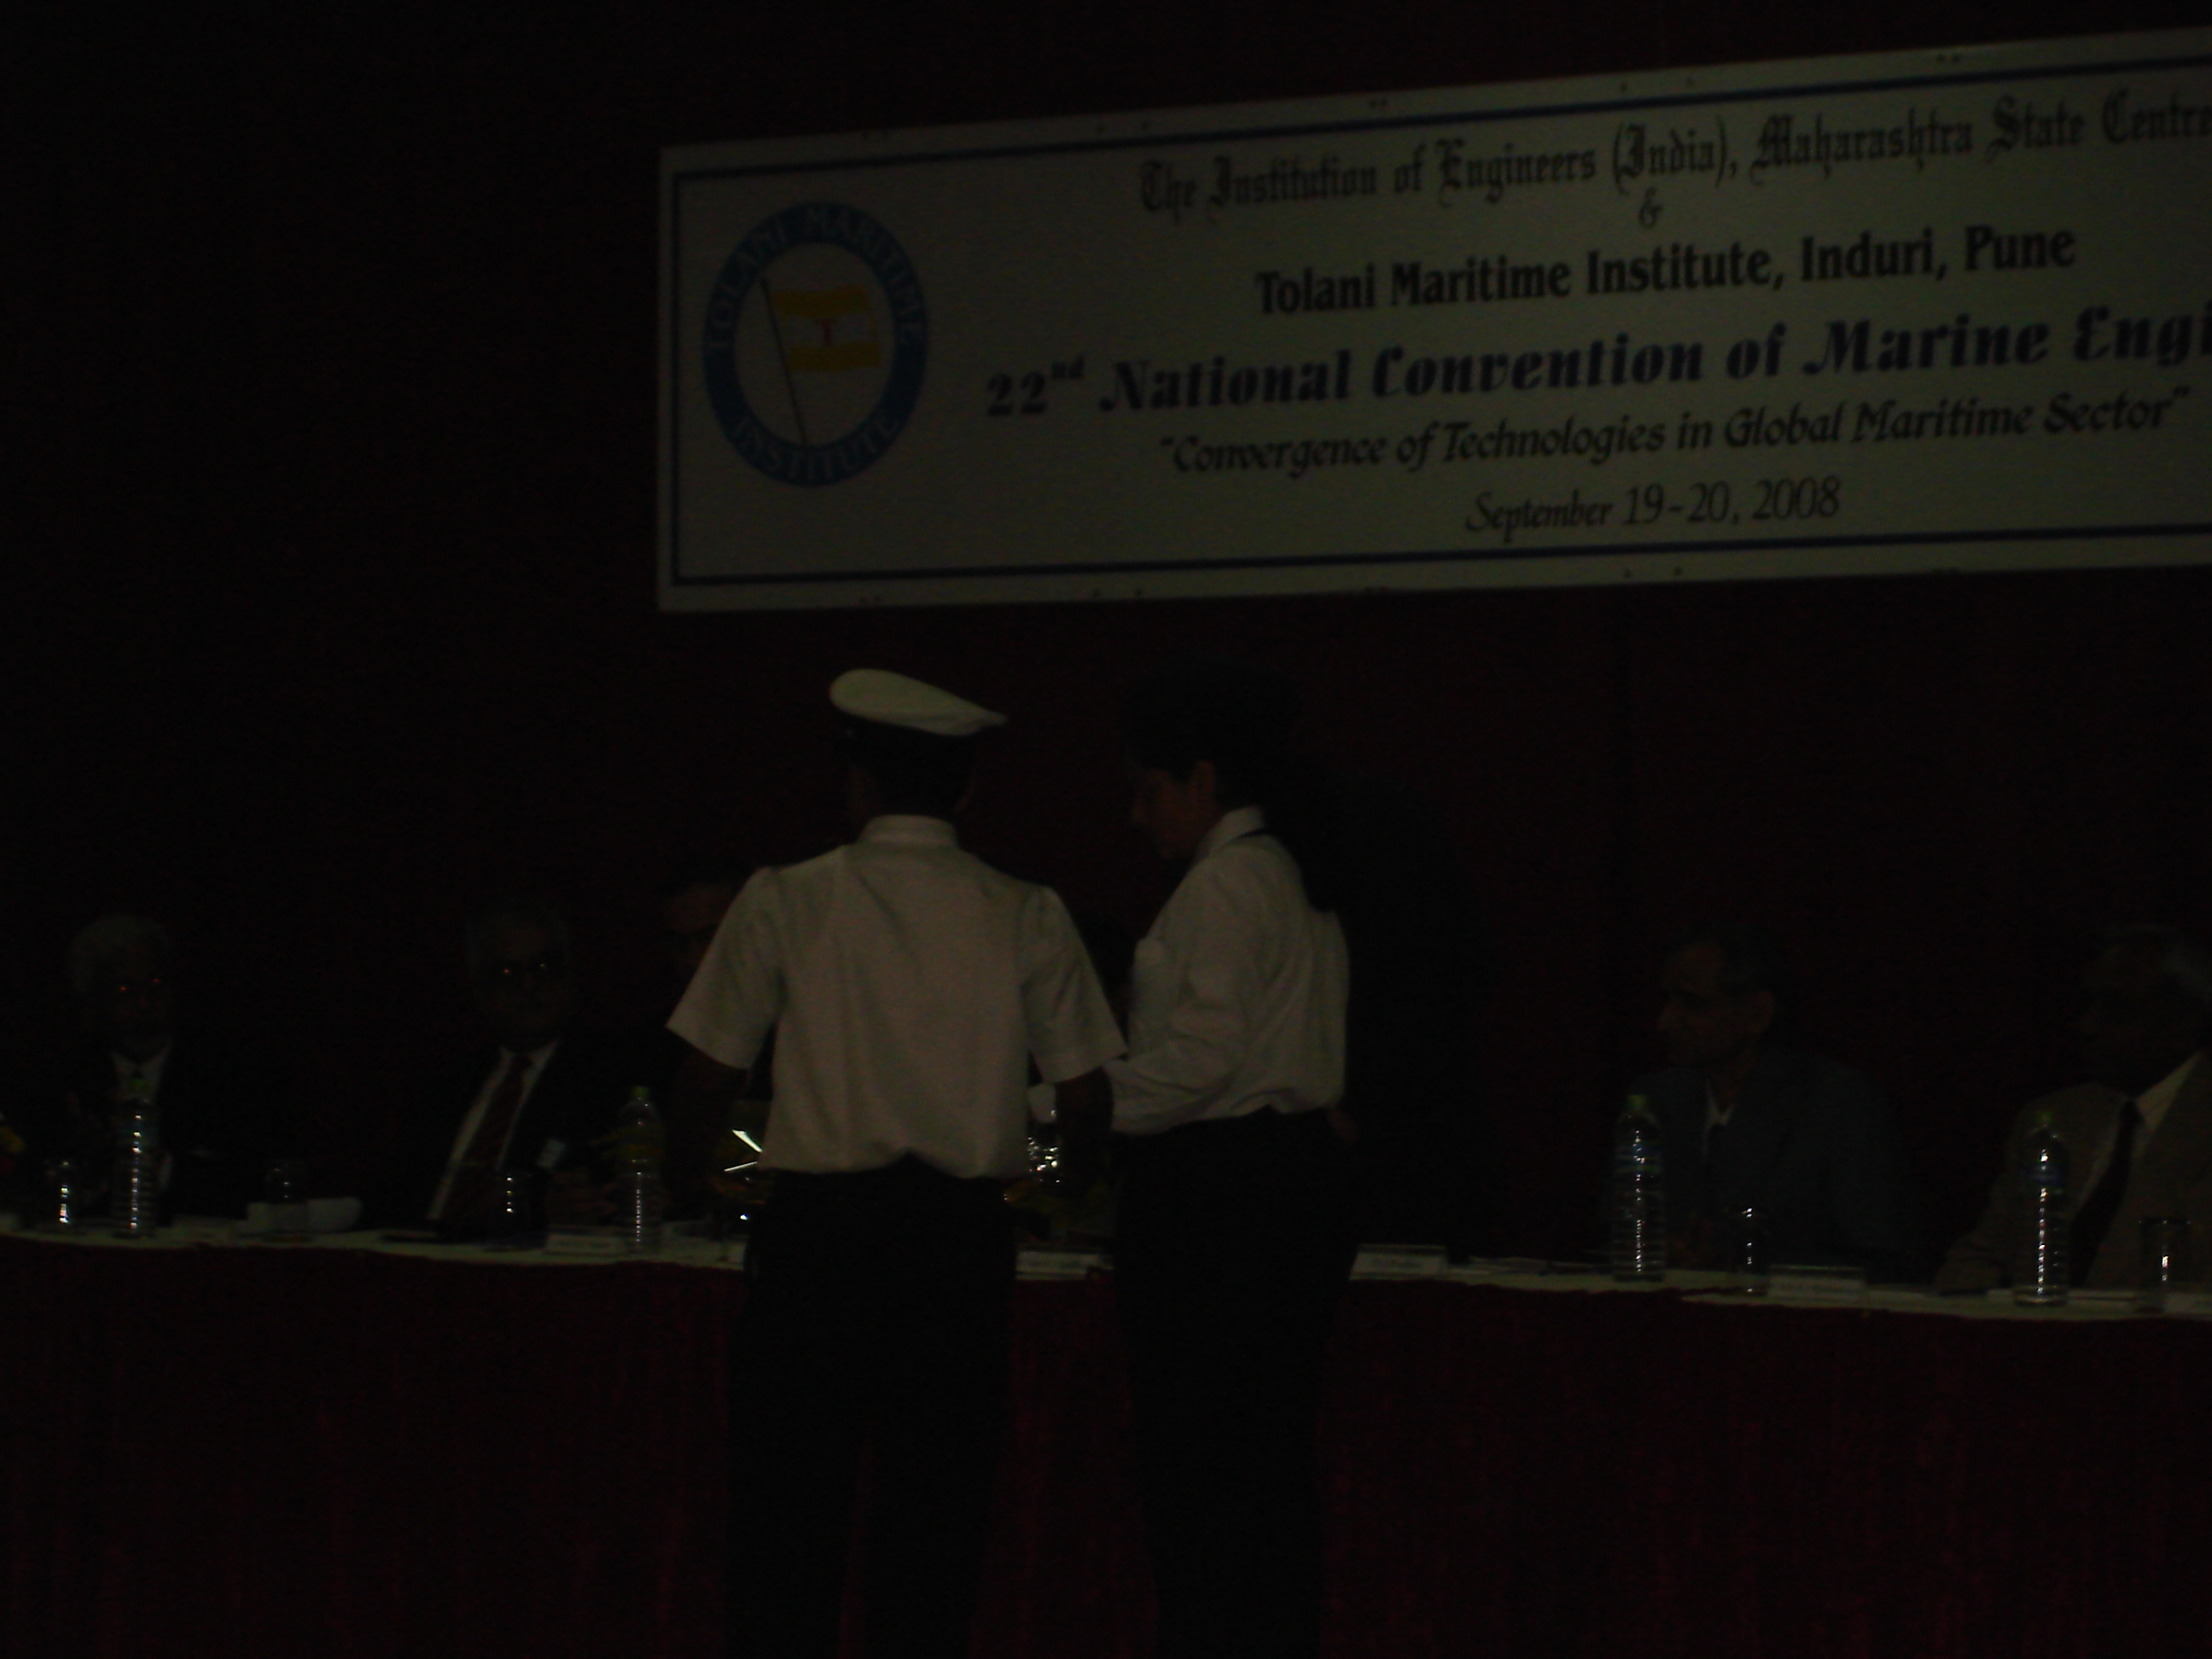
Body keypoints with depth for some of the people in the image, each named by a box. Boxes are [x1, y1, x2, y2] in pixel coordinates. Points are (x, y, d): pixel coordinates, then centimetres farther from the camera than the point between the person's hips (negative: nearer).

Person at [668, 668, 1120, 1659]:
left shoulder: (785, 903, -3)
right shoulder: (1026, 917, 1)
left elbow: (718, 1067, 3)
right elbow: (1087, 1109, 1)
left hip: (822, 1218, -1)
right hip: (963, 1233, 2)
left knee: (790, 1502, 4)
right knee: (937, 1503, 8)